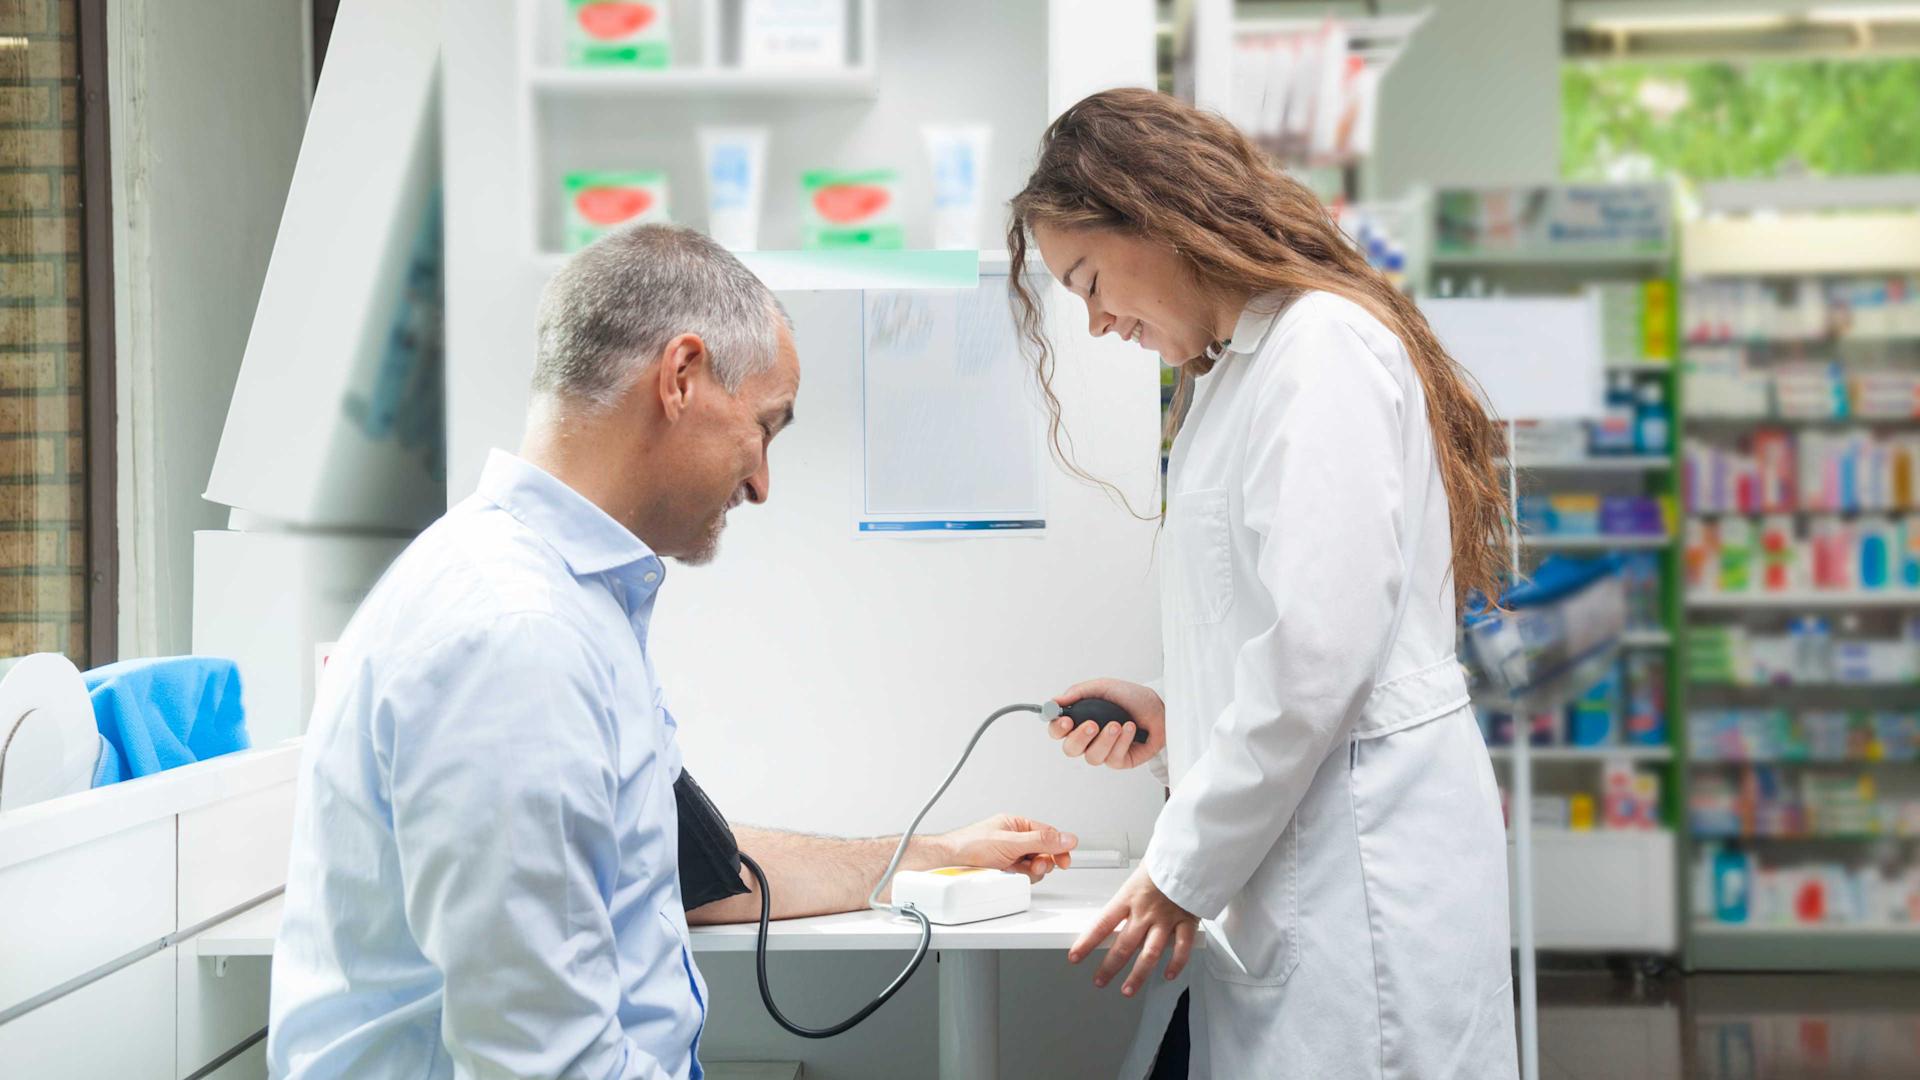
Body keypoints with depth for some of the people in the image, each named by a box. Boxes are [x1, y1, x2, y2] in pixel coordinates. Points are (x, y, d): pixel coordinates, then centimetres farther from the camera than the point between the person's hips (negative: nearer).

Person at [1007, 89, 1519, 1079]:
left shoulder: (1322, 343, -10)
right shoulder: (1240, 368, 21)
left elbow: (1320, 650, -18)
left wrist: (1184, 872, -12)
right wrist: (1178, 719, 10)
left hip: (1360, 842, -9)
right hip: (1291, 852, 9)